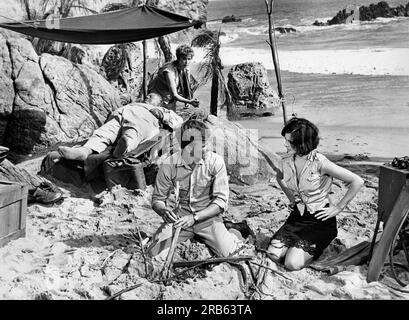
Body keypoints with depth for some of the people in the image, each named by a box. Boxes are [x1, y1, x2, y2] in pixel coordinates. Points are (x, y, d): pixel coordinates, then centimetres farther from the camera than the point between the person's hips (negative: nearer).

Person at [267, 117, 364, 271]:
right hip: (297, 216, 5)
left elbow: (357, 182, -18)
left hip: (320, 220, -5)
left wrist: (338, 208, -12)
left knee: (293, 264, -19)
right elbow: (279, 178, 25)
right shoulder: (286, 162, -2)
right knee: (273, 255, -10)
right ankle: (299, 242, 18)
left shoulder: (320, 163, -21)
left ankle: (315, 248, 12)